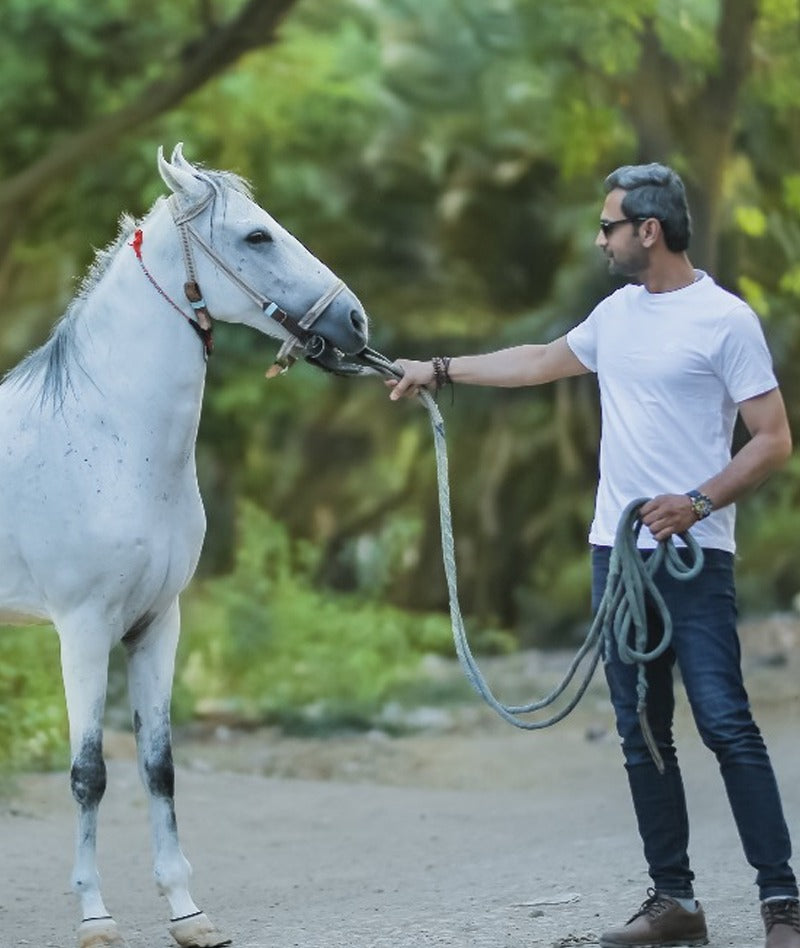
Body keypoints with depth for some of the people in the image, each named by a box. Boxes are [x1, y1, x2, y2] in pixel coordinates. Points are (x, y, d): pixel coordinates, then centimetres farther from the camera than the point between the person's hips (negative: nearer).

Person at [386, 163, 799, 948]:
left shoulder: (724, 320, -8)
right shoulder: (618, 314, 12)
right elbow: (542, 362, 29)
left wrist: (697, 503, -20)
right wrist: (441, 371, 32)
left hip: (693, 556, -7)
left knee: (725, 723, -12)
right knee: (642, 733, 7)